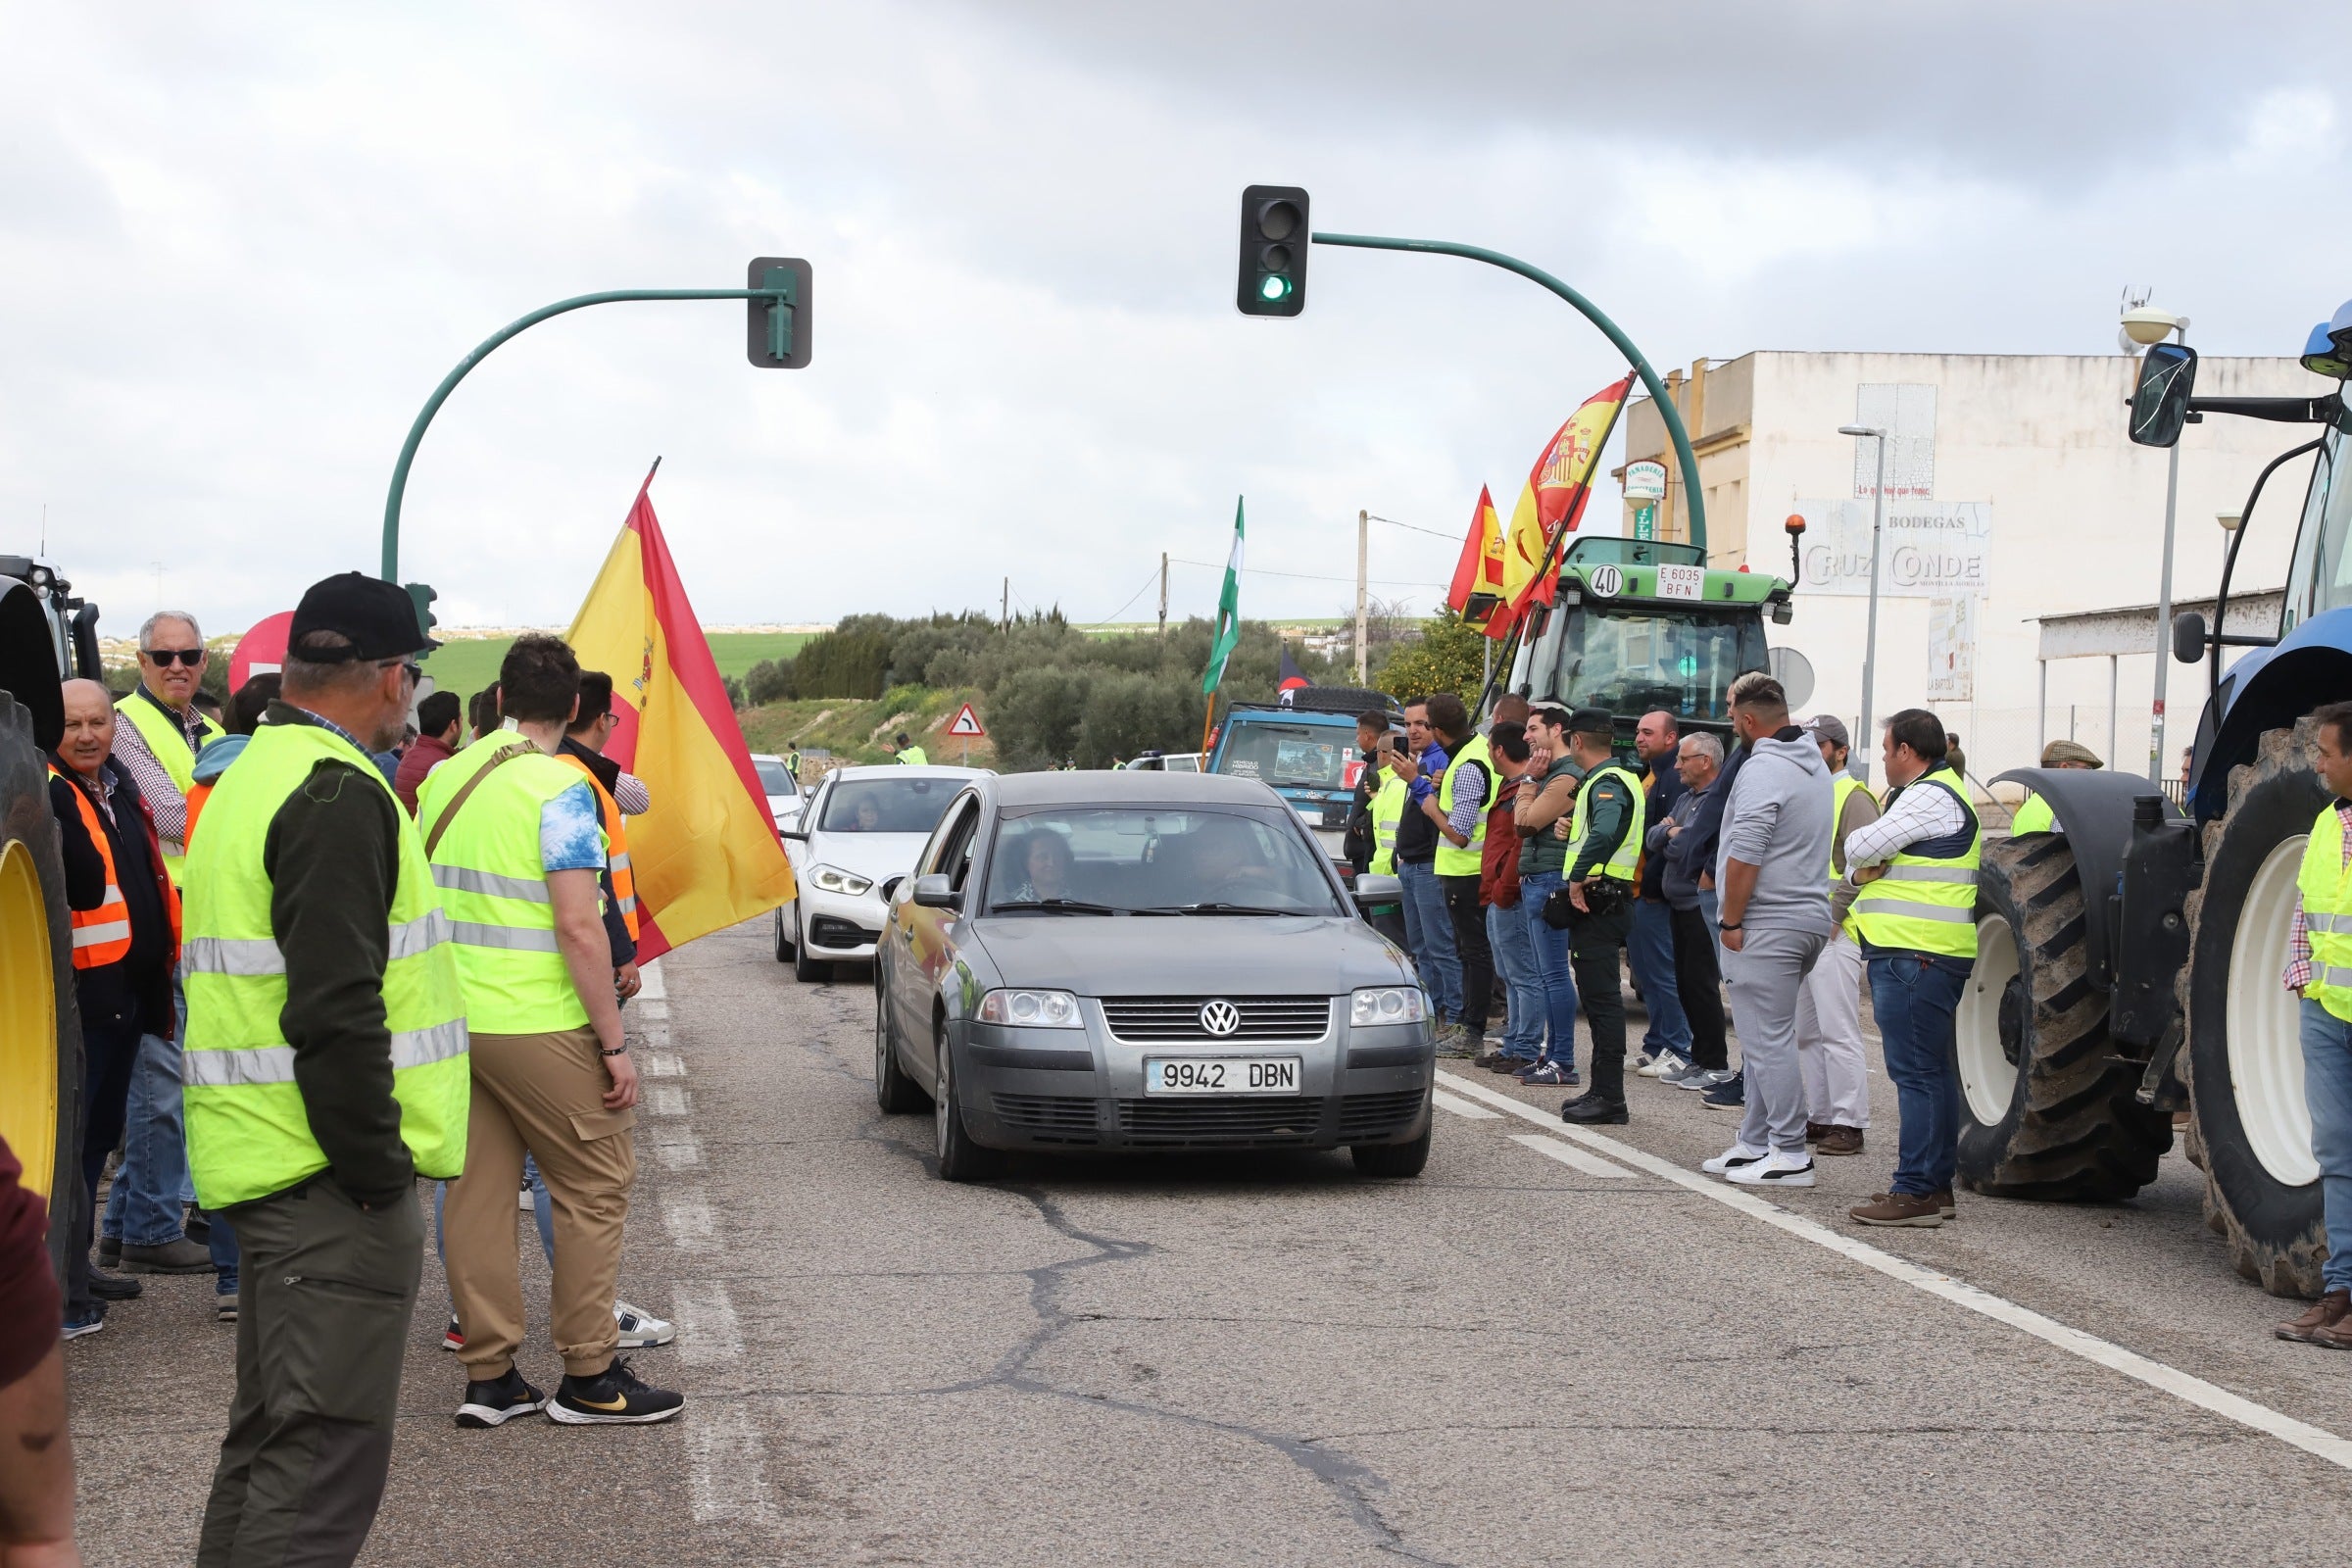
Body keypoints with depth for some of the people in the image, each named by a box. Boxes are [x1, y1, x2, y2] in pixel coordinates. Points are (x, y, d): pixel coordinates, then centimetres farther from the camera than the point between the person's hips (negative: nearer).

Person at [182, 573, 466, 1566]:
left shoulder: (250, 777, 17)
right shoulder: (340, 795, -16)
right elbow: (338, 1013, -24)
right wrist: (378, 1172, -18)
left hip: (260, 1159, 10)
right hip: (330, 1184, -10)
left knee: (272, 1439, 18)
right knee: (325, 1457, -8)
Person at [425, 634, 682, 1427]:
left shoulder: (441, 780, 9)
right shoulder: (559, 788, -13)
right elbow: (578, 925, -18)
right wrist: (614, 1043, -14)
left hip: (452, 1023, 7)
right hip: (538, 1026, -7)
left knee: (476, 1192, 10)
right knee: (594, 1185, 4)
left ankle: (488, 1376, 13)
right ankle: (589, 1375, 7)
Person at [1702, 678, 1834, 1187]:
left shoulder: (1763, 769, -16)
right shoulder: (1815, 766, 15)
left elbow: (1746, 855, -21)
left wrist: (1731, 921, -13)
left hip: (1769, 924, -10)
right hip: (1811, 915, 10)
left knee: (1768, 1041, -6)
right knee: (1766, 1039, 15)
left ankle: (1791, 1155, -6)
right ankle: (1754, 1144, 20)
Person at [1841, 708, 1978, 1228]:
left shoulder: (1929, 797, -12)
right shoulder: (1937, 792, 23)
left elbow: (1861, 847, -18)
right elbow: (1858, 861, 21)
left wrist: (1858, 852, 5)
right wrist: (1861, 872, -1)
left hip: (1914, 956, -11)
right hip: (1928, 956, 11)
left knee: (1916, 1072, -11)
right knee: (1933, 1069, 13)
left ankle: (1915, 1191, -13)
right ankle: (1936, 1185, 19)